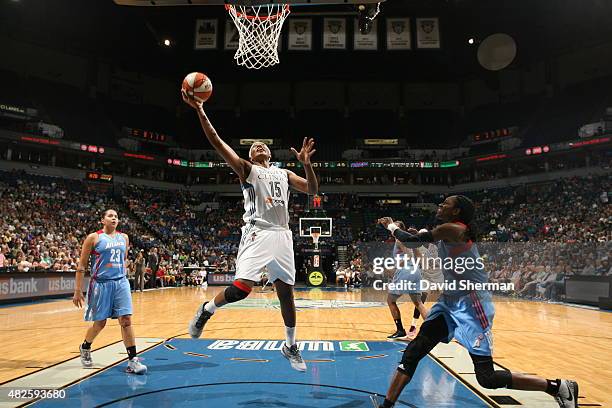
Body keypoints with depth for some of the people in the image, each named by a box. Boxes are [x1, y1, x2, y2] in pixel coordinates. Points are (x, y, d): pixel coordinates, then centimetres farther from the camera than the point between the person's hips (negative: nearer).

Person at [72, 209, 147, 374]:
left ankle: (132, 360, -2)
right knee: (100, 323, 7)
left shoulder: (124, 238, 9)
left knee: (126, 320, -5)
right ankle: (85, 347, 39)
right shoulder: (94, 238, -4)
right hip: (101, 284, -3)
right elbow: (81, 265, -3)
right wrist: (78, 290, -5)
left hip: (121, 283, 3)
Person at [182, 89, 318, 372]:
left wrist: (307, 164, -4)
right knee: (241, 288, -19)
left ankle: (290, 346, 26)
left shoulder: (284, 174, 22)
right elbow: (217, 142, -3)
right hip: (257, 234, -4)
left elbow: (312, 190, 11)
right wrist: (199, 110, -11)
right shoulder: (246, 169, 9)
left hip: (282, 235, 4)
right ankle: (206, 310, 13)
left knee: (286, 292, 8)